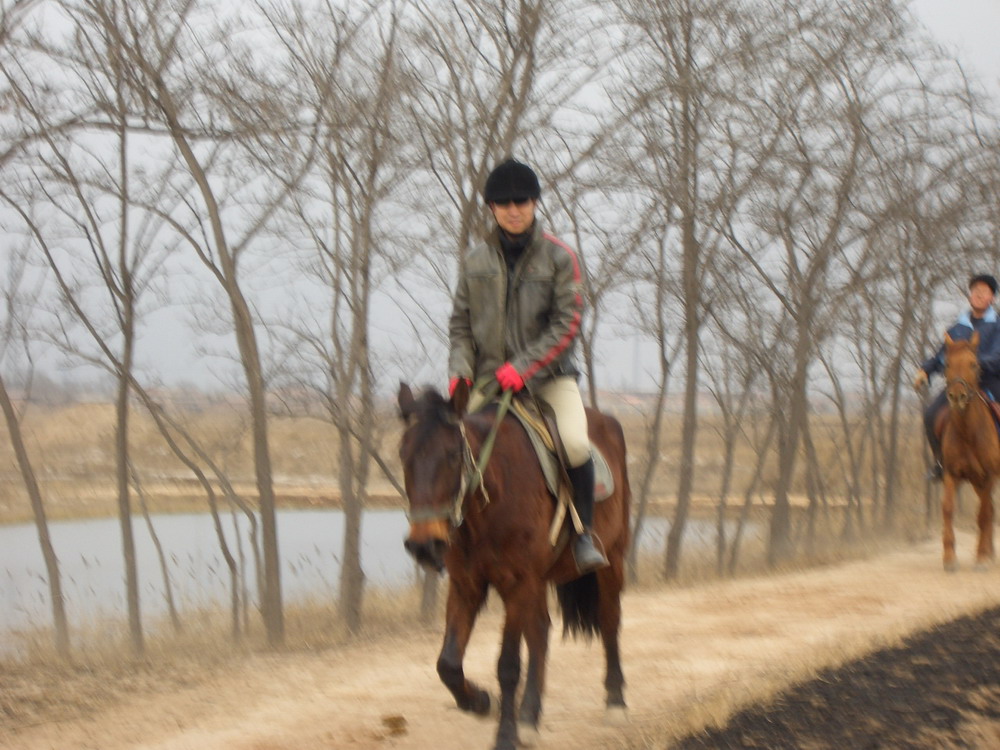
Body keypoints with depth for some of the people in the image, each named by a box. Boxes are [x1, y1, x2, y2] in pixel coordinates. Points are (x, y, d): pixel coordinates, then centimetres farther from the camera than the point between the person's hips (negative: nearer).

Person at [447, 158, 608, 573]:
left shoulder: (559, 257, -2)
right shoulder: (475, 262, 8)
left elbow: (567, 324, -8)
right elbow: (460, 322, 11)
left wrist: (524, 367, -18)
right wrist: (460, 368, -7)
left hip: (549, 375, -3)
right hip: (490, 378, 3)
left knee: (575, 444, -25)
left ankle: (584, 534, -9)